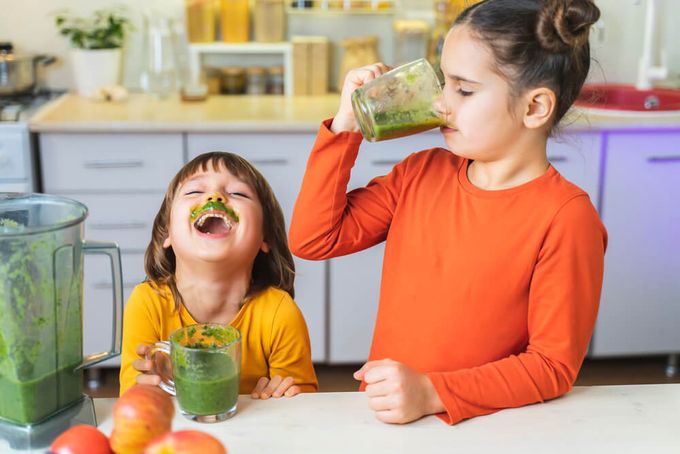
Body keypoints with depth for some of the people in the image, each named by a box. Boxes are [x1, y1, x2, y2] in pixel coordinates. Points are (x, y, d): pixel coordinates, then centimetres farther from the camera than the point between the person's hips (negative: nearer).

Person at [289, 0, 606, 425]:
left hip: (484, 428, -5)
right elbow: (312, 239, 1)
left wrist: (431, 393, -21)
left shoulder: (566, 216, -14)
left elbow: (554, 365, -12)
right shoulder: (422, 172, 3)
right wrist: (345, 127, -4)